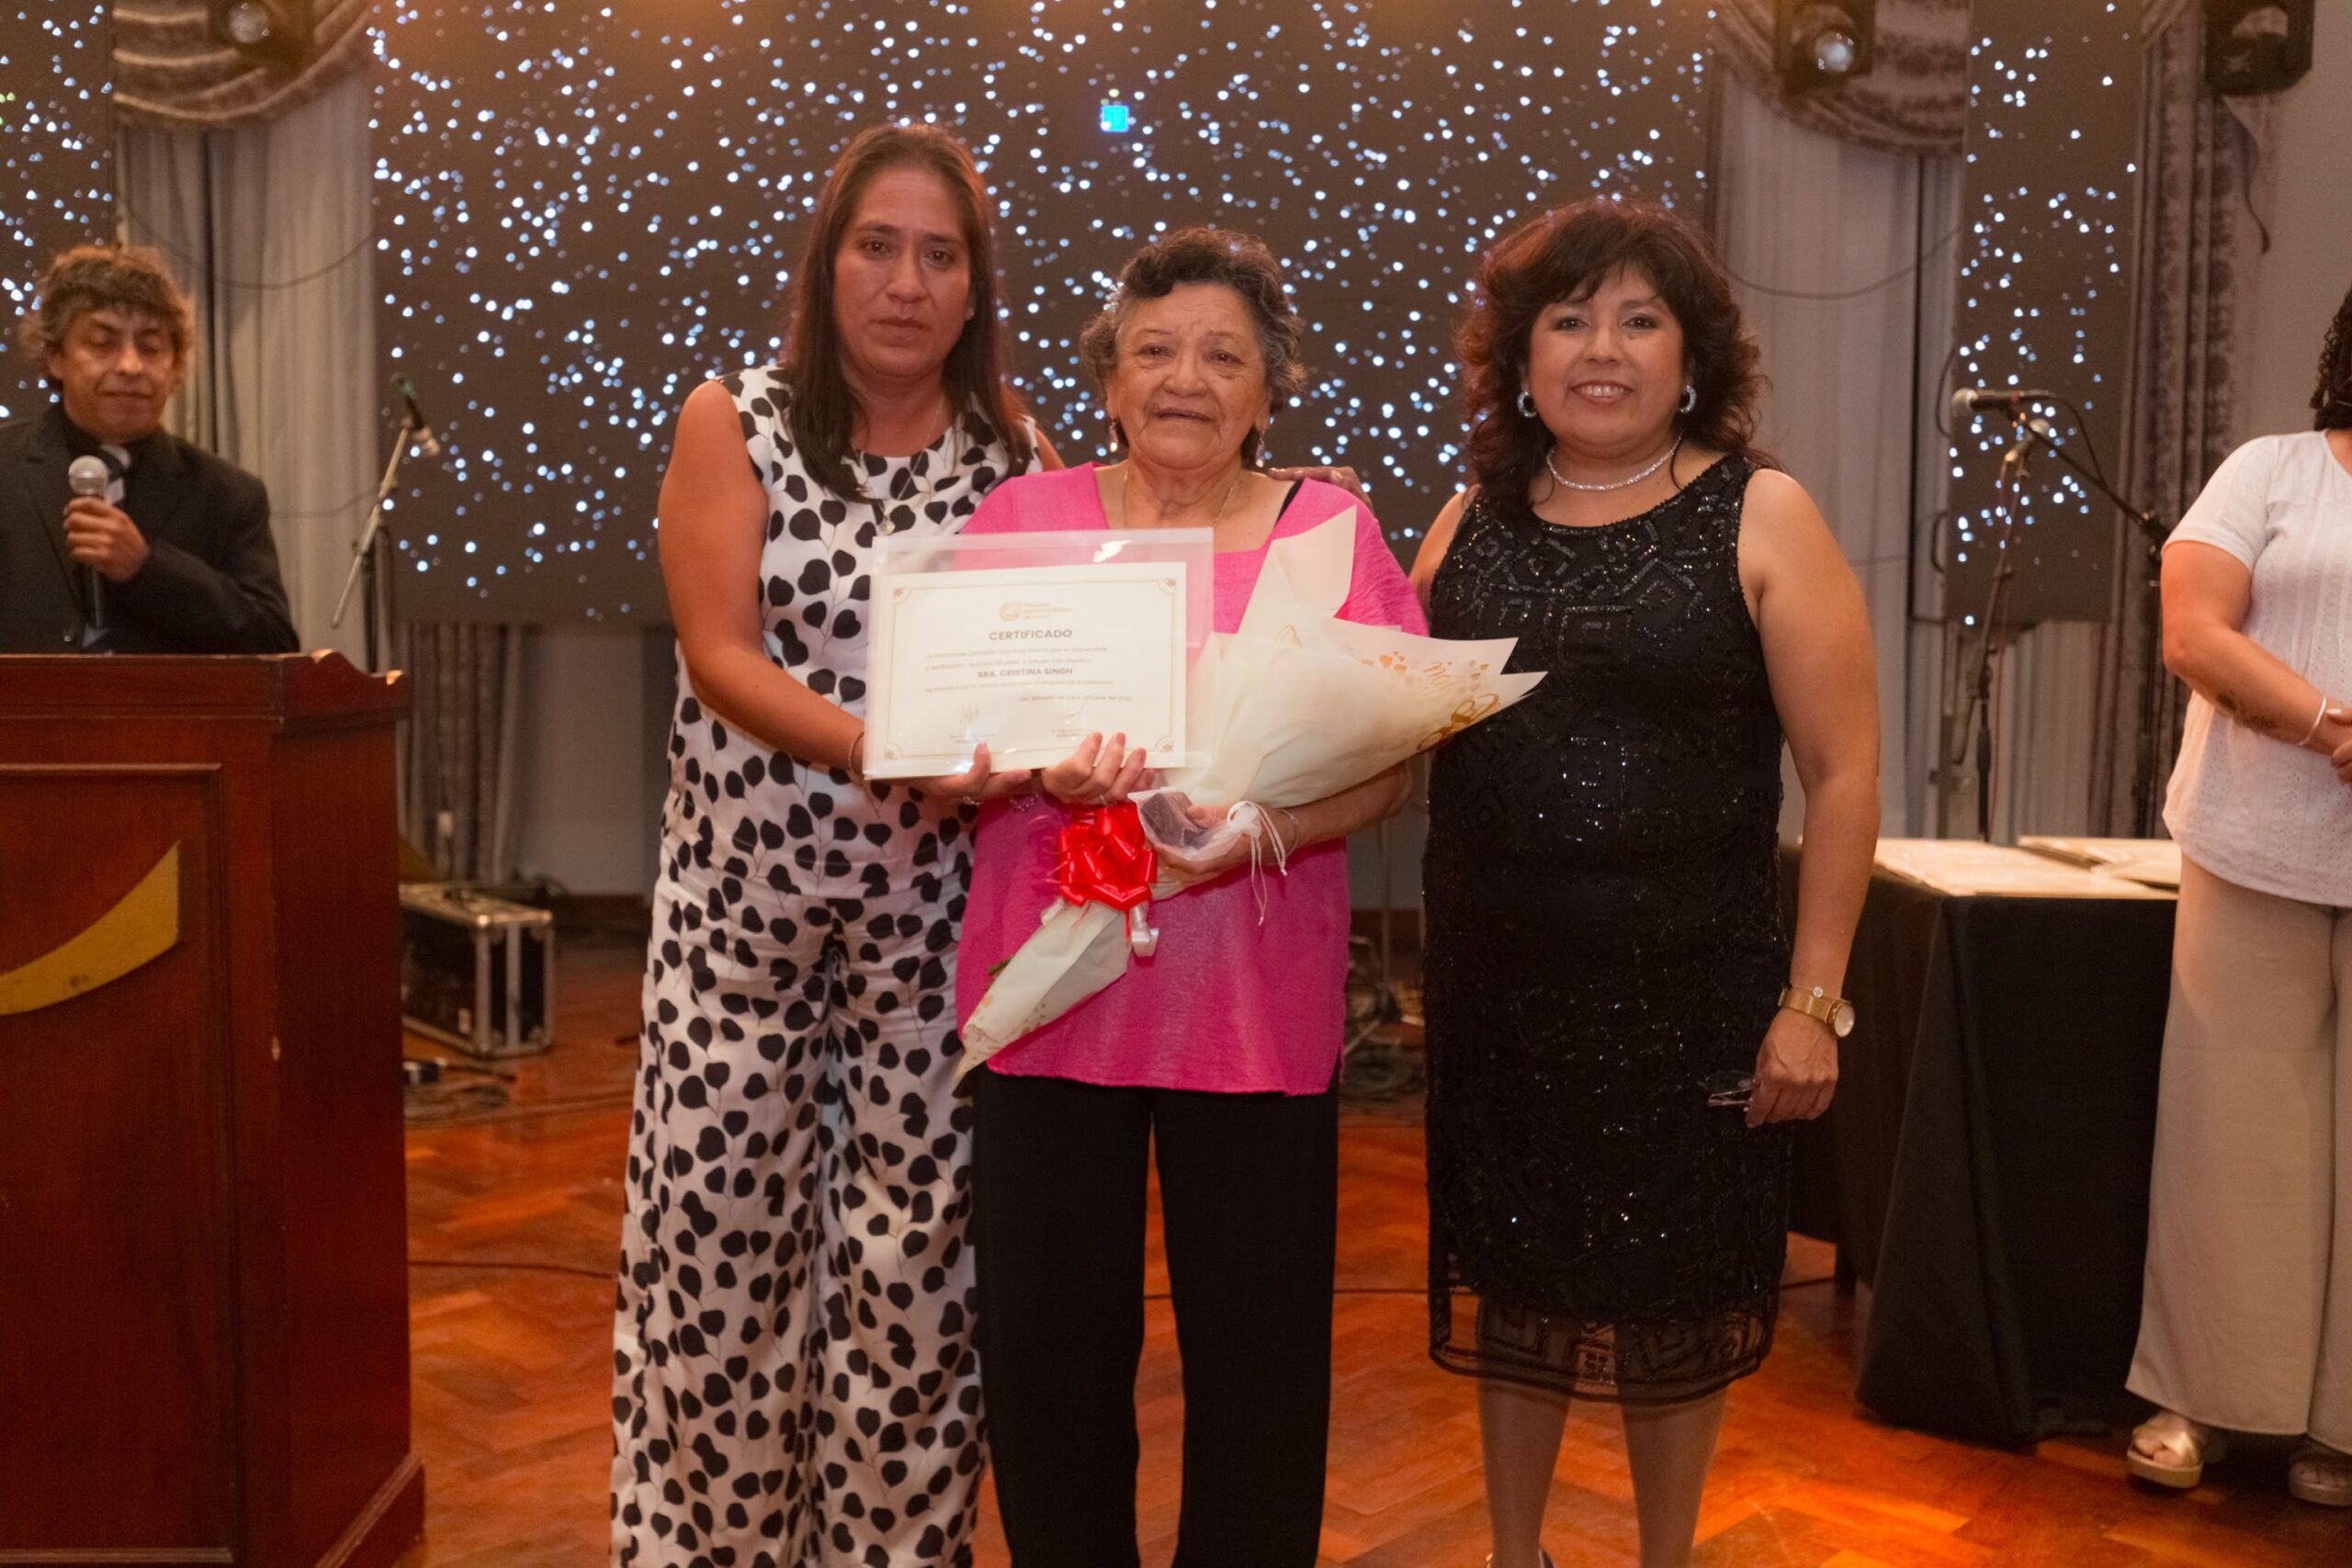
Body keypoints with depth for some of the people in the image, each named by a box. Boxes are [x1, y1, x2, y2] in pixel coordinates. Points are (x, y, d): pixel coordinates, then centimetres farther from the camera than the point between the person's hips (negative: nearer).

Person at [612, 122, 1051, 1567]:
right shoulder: (733, 422, 2)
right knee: (718, 1231, 4)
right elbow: (721, 656, -9)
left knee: (914, 1248, 4)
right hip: (744, 896, 0)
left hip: (938, 906, 1)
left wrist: (1004, 754, -17)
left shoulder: (1017, 454, 5)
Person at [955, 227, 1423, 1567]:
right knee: (1051, 1339, 8)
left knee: (1257, 1343, 8)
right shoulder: (1026, 515, 6)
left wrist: (1257, 830, -18)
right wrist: (1038, 769, -18)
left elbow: (1389, 765, 1)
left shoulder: (1331, 528, 5)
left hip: (1256, 1000, 0)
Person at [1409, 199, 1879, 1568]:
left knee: (1673, 1292, 12)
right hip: (1496, 978, 3)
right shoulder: (1472, 521, 5)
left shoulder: (1759, 516, -5)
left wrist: (1814, 999, -11)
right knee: (1511, 1276, 15)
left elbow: (1843, 770, -7)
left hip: (1687, 981, -3)